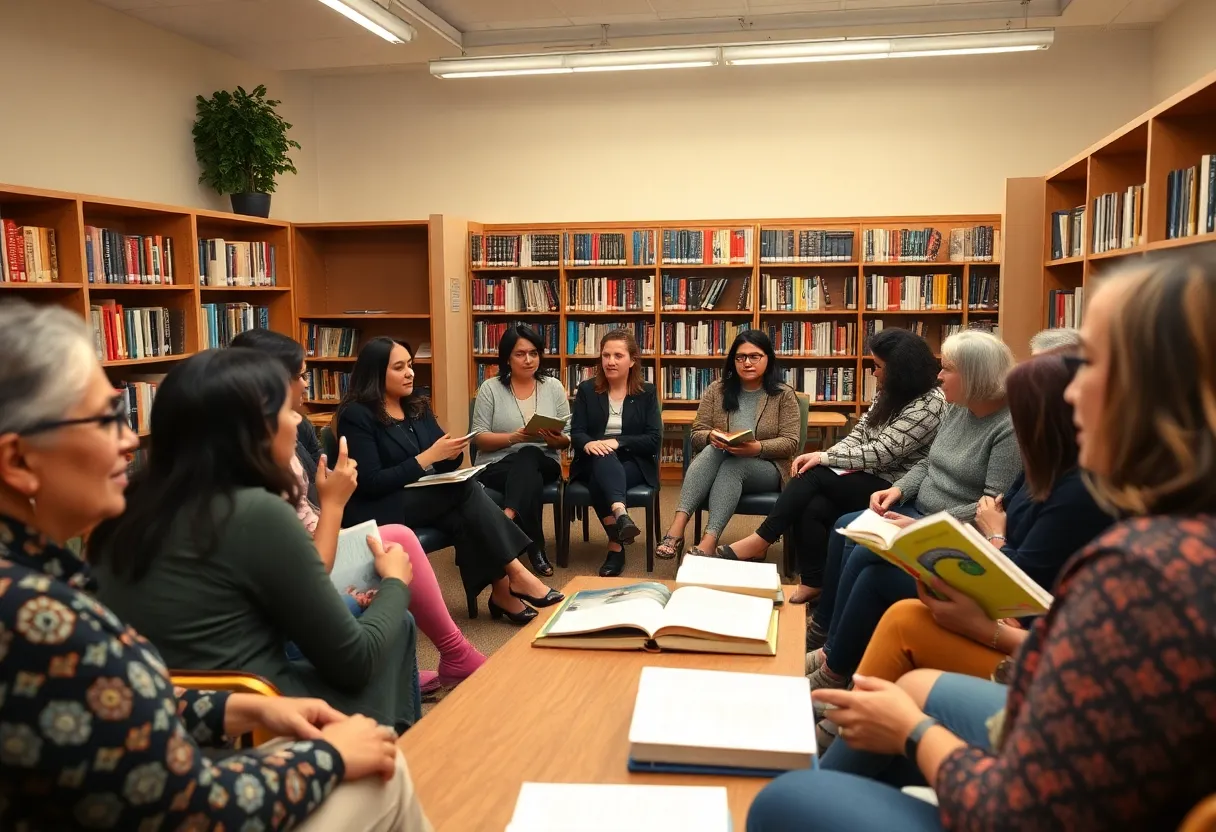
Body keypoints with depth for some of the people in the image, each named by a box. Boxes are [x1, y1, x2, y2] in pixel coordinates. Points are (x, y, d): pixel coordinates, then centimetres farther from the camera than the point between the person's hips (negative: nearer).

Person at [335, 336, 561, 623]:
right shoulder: (356, 415, -10)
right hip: (377, 511, -6)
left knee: (463, 515, -28)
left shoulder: (417, 405, 10)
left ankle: (502, 589, -22)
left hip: (426, 498, 6)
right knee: (466, 489, -26)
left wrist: (451, 453, -12)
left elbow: (445, 466, 12)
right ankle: (515, 574, -22)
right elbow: (370, 484, -19)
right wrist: (428, 457, -20)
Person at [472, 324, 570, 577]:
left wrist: (555, 439, -18)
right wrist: (513, 437, -20)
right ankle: (536, 551, -33)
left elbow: (567, 438, 7)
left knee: (528, 456, -37)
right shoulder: (490, 388, 2)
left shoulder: (553, 386, 7)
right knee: (530, 479, -37)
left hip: (543, 462, 1)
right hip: (497, 465, -1)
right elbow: (479, 438, -3)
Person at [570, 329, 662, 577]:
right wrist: (588, 444, -26)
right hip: (594, 463, 1)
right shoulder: (586, 390, 9)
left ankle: (615, 546, -30)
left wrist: (616, 442, -21)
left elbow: (654, 439, -5)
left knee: (600, 481, -34)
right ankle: (621, 514, -58)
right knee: (602, 458, -37)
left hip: (634, 462, -1)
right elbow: (576, 433, 0)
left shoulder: (647, 392, 6)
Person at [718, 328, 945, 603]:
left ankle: (761, 541, -13)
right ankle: (811, 584, -12)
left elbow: (879, 455, -22)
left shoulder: (928, 406, -17)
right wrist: (821, 457, -8)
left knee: (812, 475, -22)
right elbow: (858, 436, 9)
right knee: (812, 508, -21)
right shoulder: (890, 394, 11)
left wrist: (823, 458, -16)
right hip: (865, 477, 8)